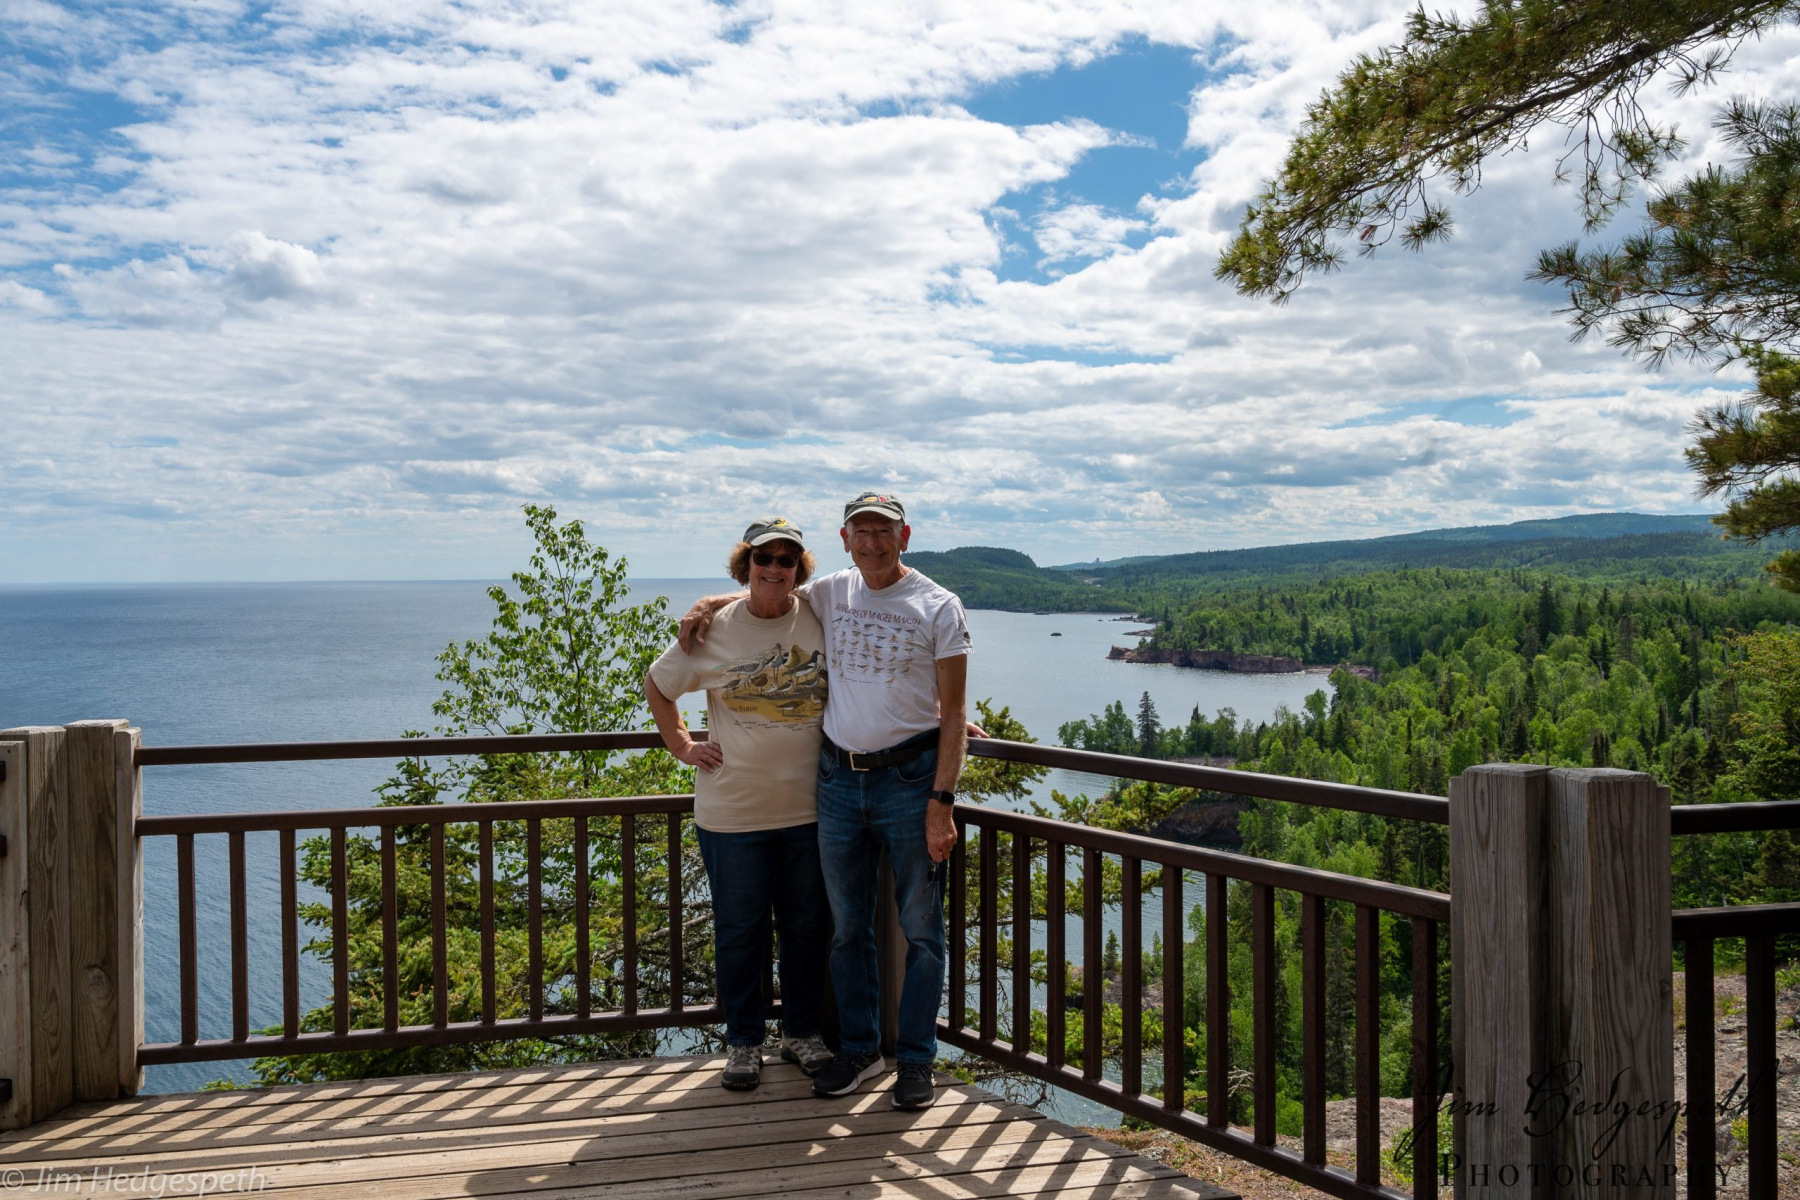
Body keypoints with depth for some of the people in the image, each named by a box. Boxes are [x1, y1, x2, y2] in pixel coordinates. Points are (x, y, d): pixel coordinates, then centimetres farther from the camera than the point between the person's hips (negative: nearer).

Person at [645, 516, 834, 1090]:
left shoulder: (822, 621, -1)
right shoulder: (714, 630, -3)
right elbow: (656, 685, 11)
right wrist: (683, 746, 5)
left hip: (808, 808, 1)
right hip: (733, 812, -1)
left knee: (807, 926, 13)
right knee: (738, 931, 8)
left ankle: (802, 1031, 31)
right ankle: (743, 1041, 25)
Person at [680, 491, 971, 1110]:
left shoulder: (938, 607, -5)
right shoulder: (831, 594, 6)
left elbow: (954, 713, -6)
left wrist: (941, 800, -14)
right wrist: (706, 604, 6)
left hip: (909, 778, -4)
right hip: (838, 776, 4)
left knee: (920, 929, 5)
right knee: (847, 926, 12)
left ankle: (916, 1060, 17)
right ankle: (859, 1048, 26)